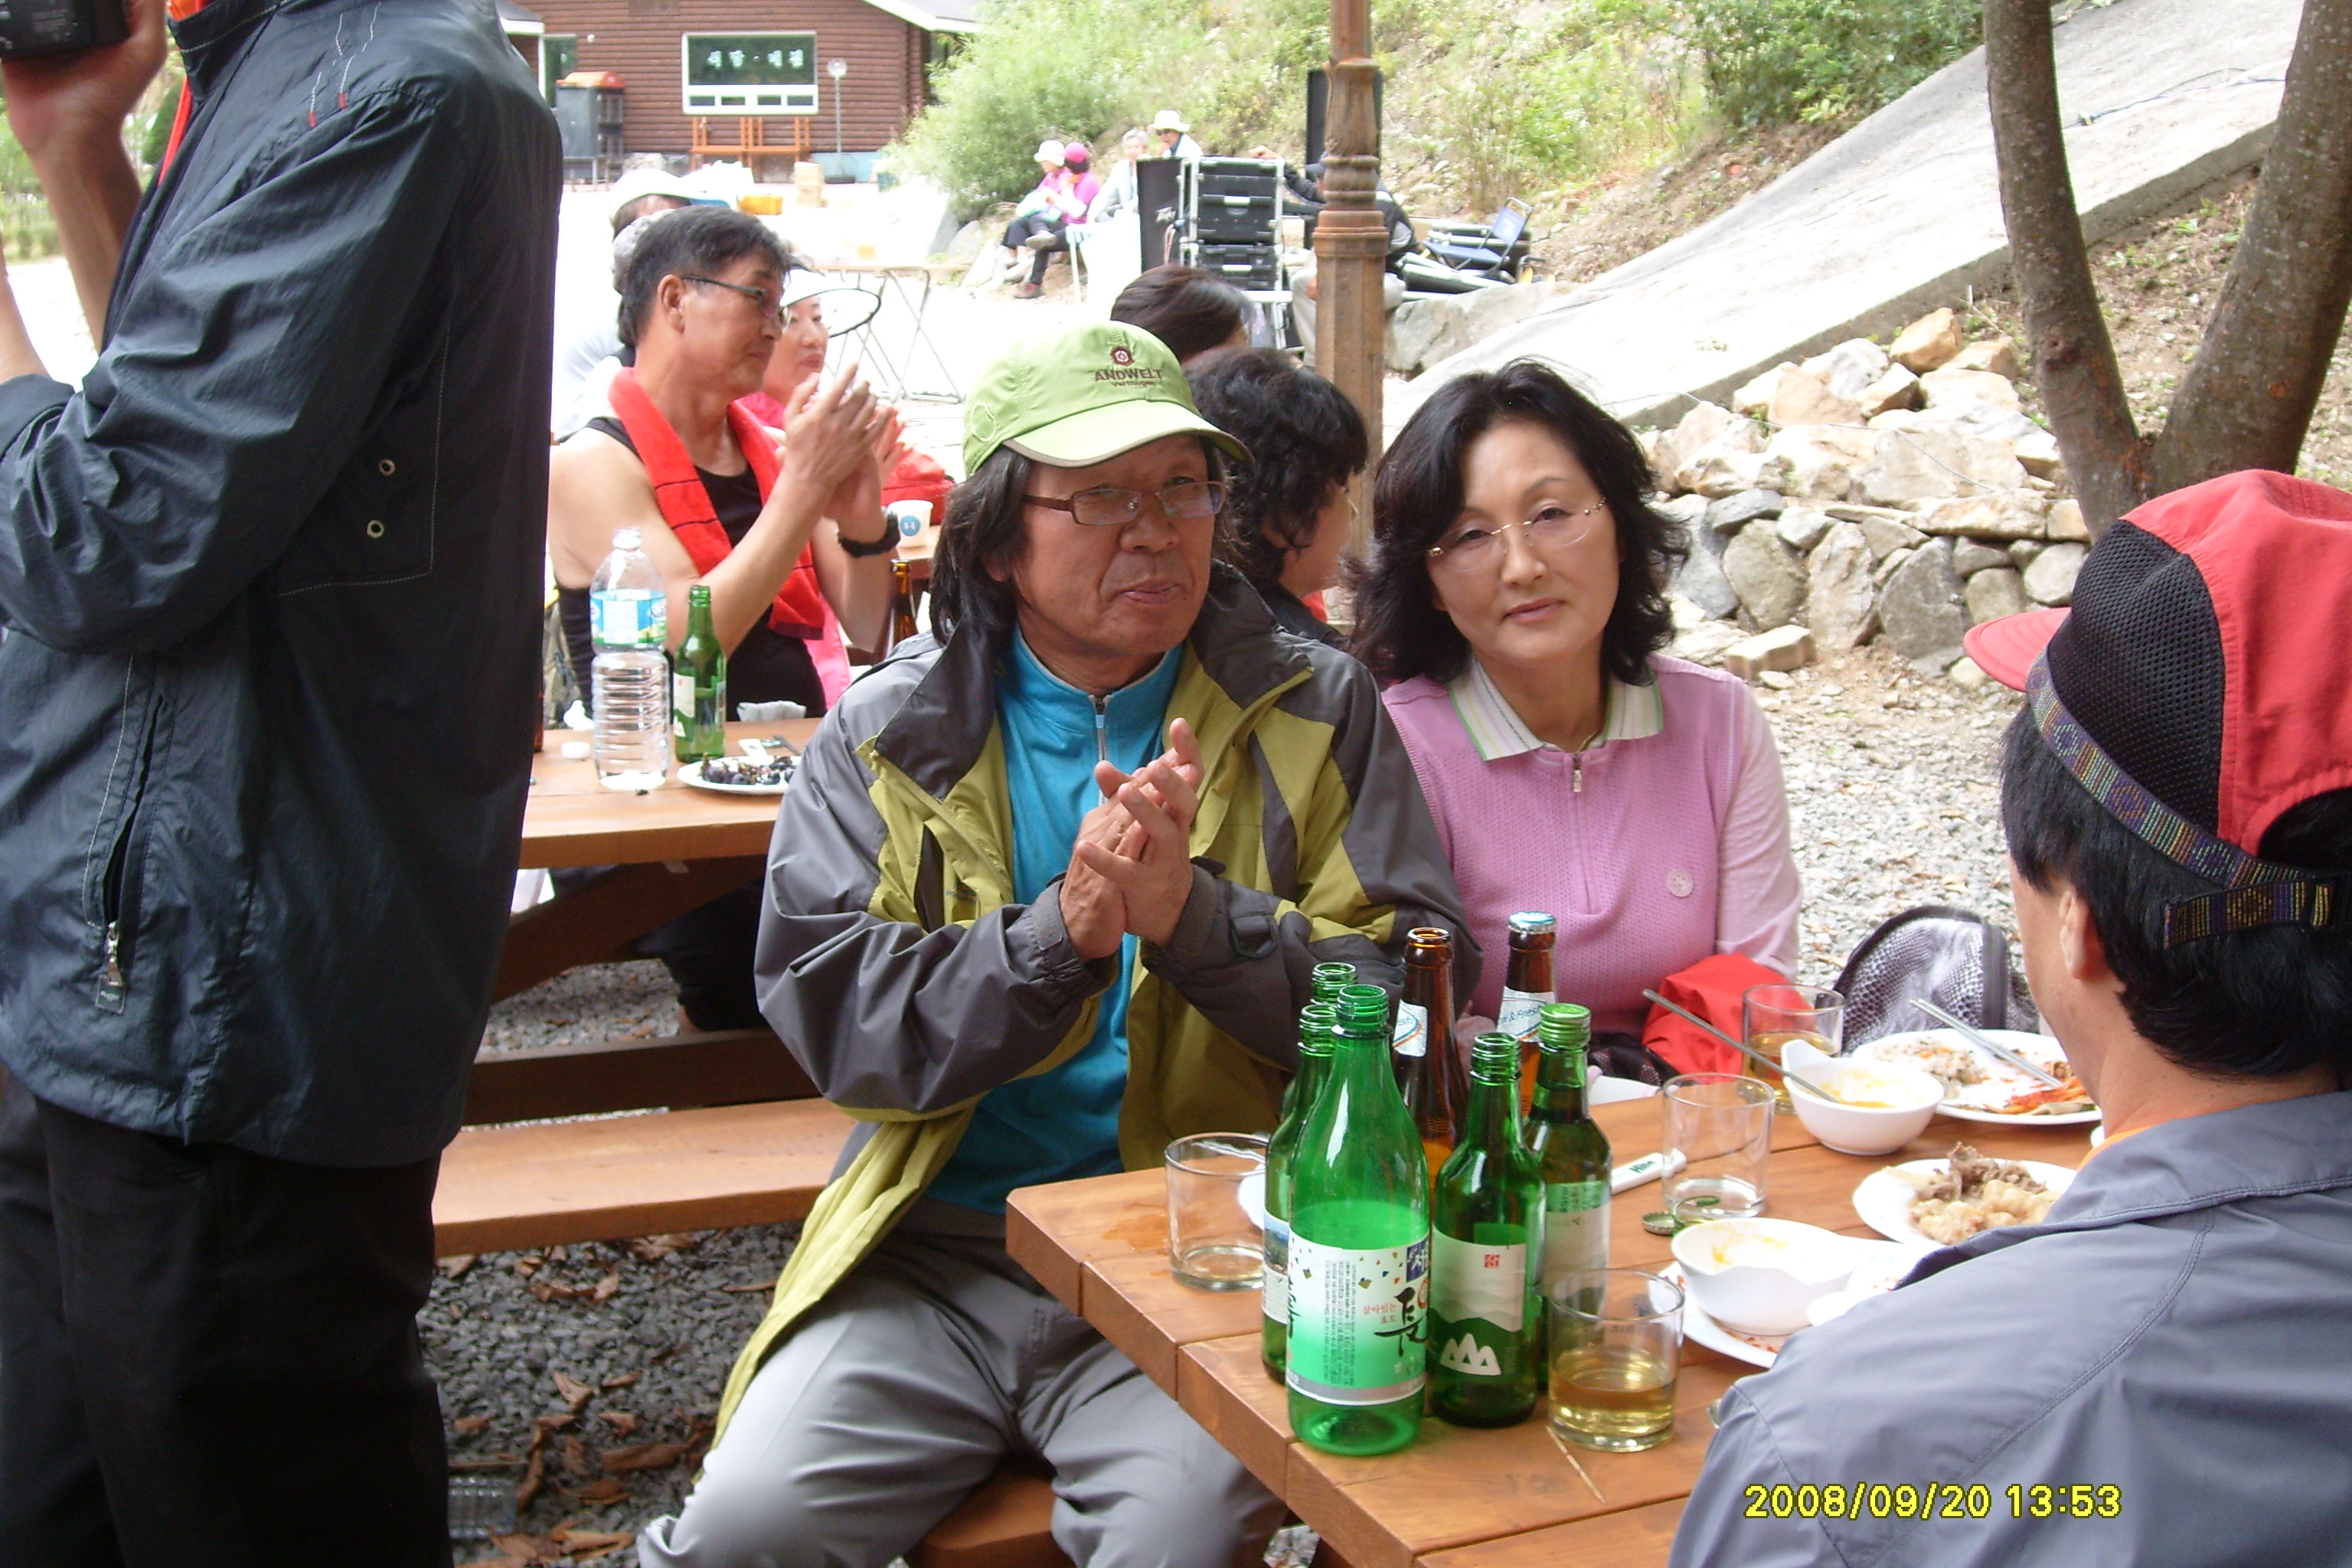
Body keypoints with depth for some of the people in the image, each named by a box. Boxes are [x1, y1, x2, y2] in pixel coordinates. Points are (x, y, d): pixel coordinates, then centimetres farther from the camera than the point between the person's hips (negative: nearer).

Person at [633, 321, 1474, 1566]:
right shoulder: (886, 736, 7)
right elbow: (831, 1019, -4)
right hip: (935, 1249, 1)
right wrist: (1061, 929, -19)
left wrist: (1194, 915, -18)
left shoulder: (1314, 711, 7)